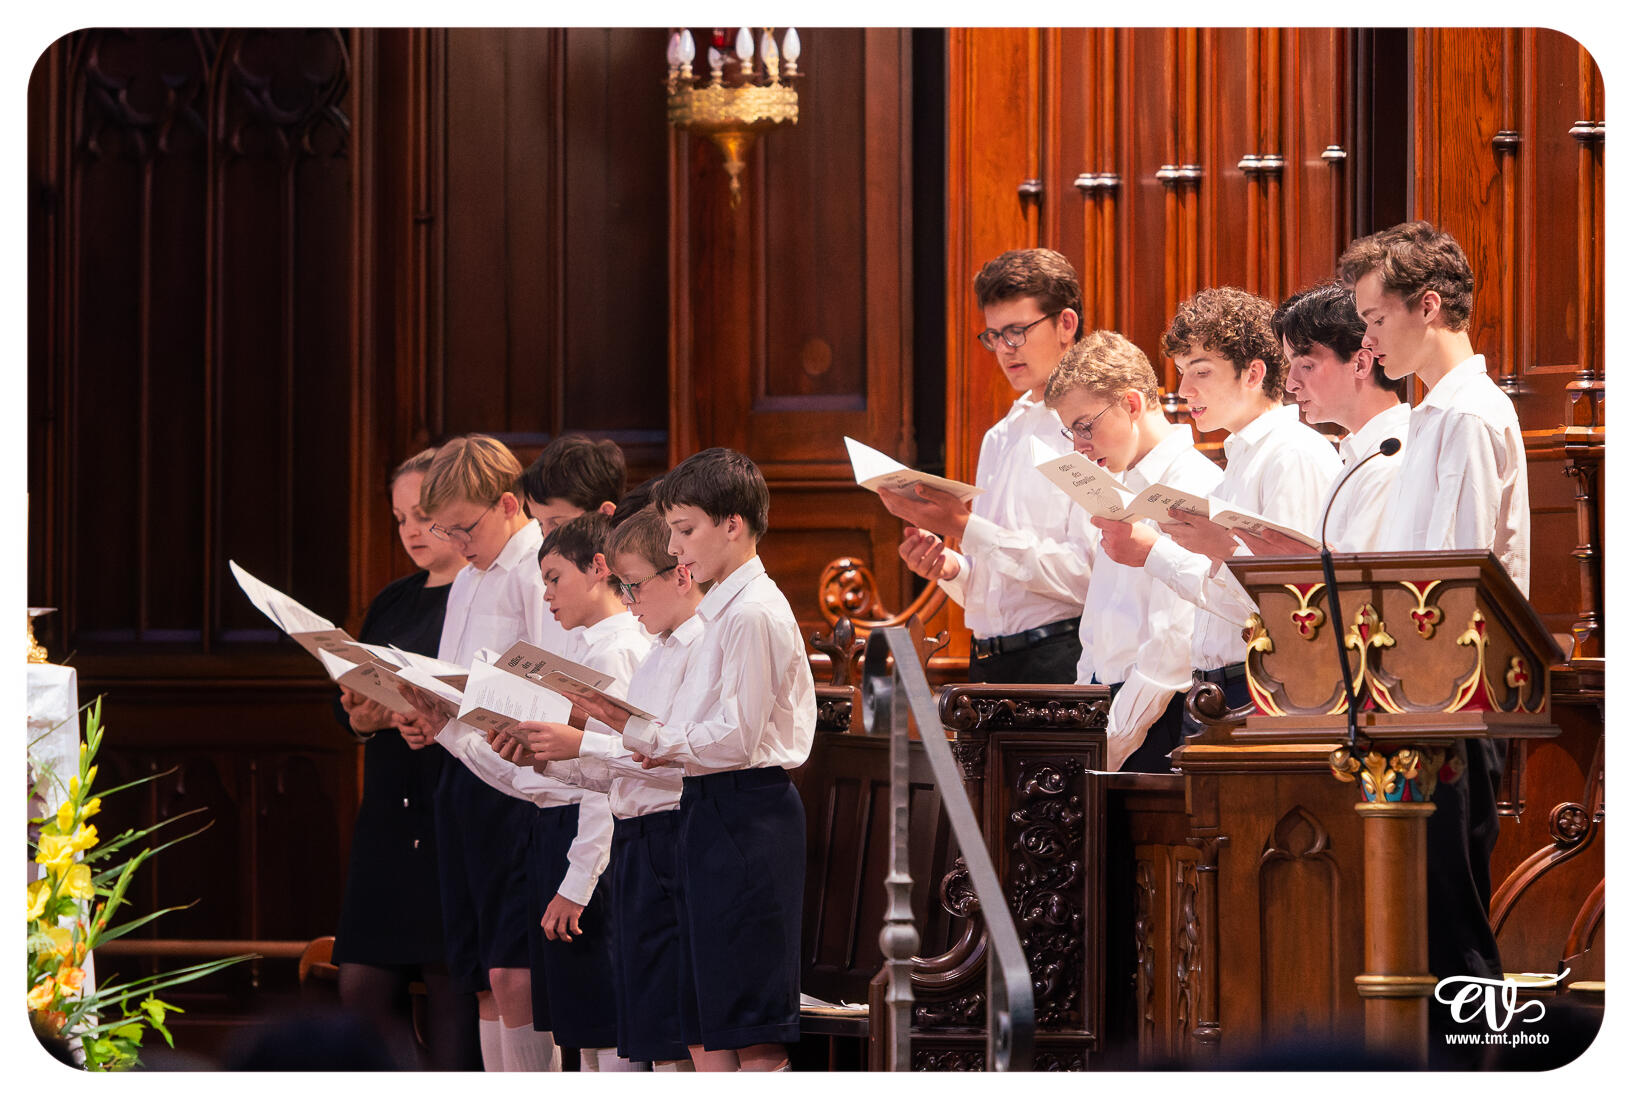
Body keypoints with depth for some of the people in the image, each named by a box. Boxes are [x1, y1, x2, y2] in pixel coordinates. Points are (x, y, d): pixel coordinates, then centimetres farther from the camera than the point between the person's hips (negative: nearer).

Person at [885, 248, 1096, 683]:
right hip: (987, 663, 6)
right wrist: (950, 567, 4)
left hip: (1060, 661, -6)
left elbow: (1086, 574, -14)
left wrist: (966, 528, -12)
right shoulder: (1000, 437, 22)